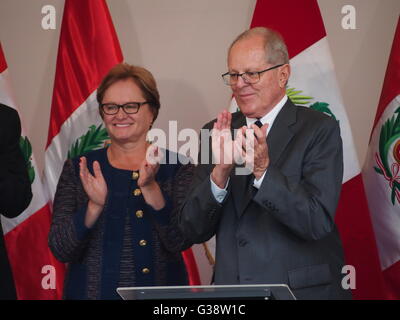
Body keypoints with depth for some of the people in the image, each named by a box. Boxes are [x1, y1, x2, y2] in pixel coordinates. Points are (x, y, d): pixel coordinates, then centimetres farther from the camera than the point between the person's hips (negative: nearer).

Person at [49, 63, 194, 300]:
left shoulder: (177, 167, -2)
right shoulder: (78, 170, 0)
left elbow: (180, 241, -13)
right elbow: (61, 251, -7)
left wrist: (151, 188, -25)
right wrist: (94, 206, -22)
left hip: (160, 291, 0)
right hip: (92, 291, 1)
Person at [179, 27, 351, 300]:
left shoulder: (320, 130, -7)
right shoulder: (218, 132, 4)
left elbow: (318, 223, -17)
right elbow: (194, 231, -2)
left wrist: (263, 170, -27)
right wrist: (220, 172, -18)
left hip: (303, 291, -3)